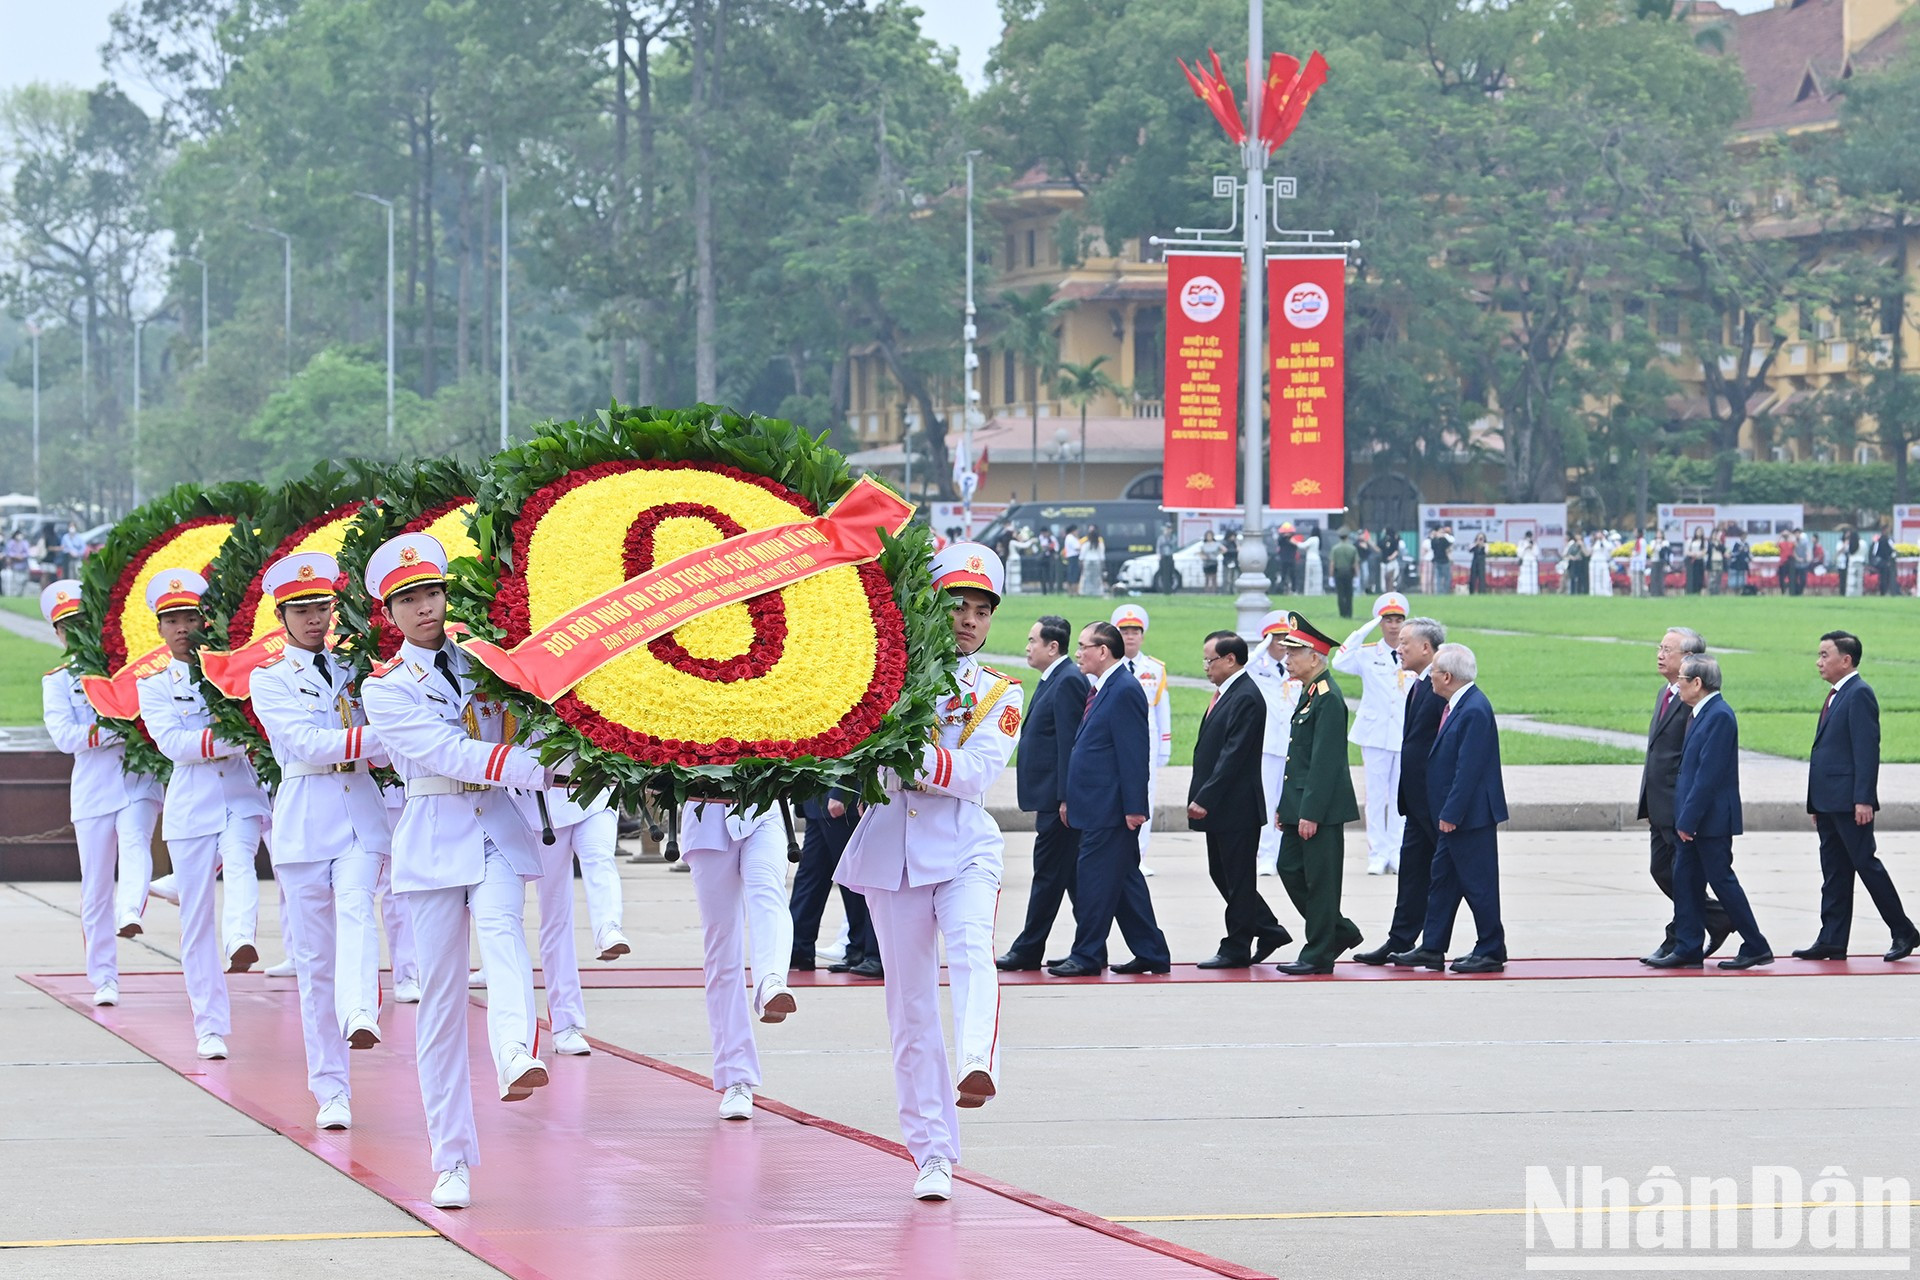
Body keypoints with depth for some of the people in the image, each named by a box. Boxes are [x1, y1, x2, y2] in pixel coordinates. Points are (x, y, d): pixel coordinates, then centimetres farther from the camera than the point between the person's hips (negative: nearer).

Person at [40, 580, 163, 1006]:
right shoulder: (58, 680, 8)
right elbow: (64, 736, -7)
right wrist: (119, 731, -18)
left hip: (139, 779, -1)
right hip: (92, 789, 1)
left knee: (135, 842, -30)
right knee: (96, 888, 2)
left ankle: (129, 914, -50)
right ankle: (104, 980, 9)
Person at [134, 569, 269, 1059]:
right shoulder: (153, 686, 6)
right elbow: (172, 743, -10)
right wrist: (229, 738, -20)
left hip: (242, 797, 0)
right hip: (191, 804, 0)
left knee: (239, 863, -32)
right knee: (196, 917, 1)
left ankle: (242, 942, -56)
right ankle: (210, 1027, 7)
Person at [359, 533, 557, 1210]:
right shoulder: (386, 688, 2)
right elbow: (448, 752, -13)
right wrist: (536, 768, -23)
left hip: (499, 829, 1)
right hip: (434, 835, -1)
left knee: (500, 925, -30)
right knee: (441, 997, -1)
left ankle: (517, 1057, -56)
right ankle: (452, 1161, 5)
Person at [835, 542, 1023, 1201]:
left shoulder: (999, 693, 8)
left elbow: (976, 772, -7)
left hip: (963, 847, -1)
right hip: (891, 849, 1)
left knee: (972, 947, -32)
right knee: (911, 1004, 2)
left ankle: (977, 1067, -54)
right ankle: (931, 1153, 7)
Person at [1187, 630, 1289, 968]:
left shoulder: (1246, 698, -17)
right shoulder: (1225, 694, 14)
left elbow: (1233, 755, -22)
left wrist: (1205, 799, -23)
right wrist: (1199, 799, 15)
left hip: (1238, 807, -10)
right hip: (1218, 807, 10)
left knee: (1238, 879, -1)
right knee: (1221, 874, 15)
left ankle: (1236, 949, 6)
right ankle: (1269, 931, 24)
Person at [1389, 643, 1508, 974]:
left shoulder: (1474, 711, -21)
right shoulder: (1455, 706, 10)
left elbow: (1468, 769, -23)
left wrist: (1451, 814, -22)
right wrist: (1446, 813, 17)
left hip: (1471, 815, -10)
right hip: (1453, 814, 10)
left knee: (1477, 884, -1)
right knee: (1443, 879, 13)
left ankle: (1491, 951, 8)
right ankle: (1431, 949, 19)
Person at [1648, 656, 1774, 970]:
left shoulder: (1719, 716, -18)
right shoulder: (1701, 714, 12)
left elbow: (1709, 773, -22)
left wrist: (1688, 819, -21)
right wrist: (1684, 817, 14)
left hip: (1712, 819, -10)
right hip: (1693, 819, 10)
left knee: (1721, 880, -3)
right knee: (1685, 879, 9)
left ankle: (1756, 947, 4)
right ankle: (1688, 949, 12)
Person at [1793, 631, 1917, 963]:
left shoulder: (1859, 694, -12)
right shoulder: (1836, 696, 17)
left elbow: (1867, 749, -18)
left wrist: (1864, 799, -23)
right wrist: (1816, 803, 19)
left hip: (1850, 802, -10)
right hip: (1829, 802, 10)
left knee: (1866, 864, -4)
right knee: (1834, 873, 8)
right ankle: (1832, 941, 9)